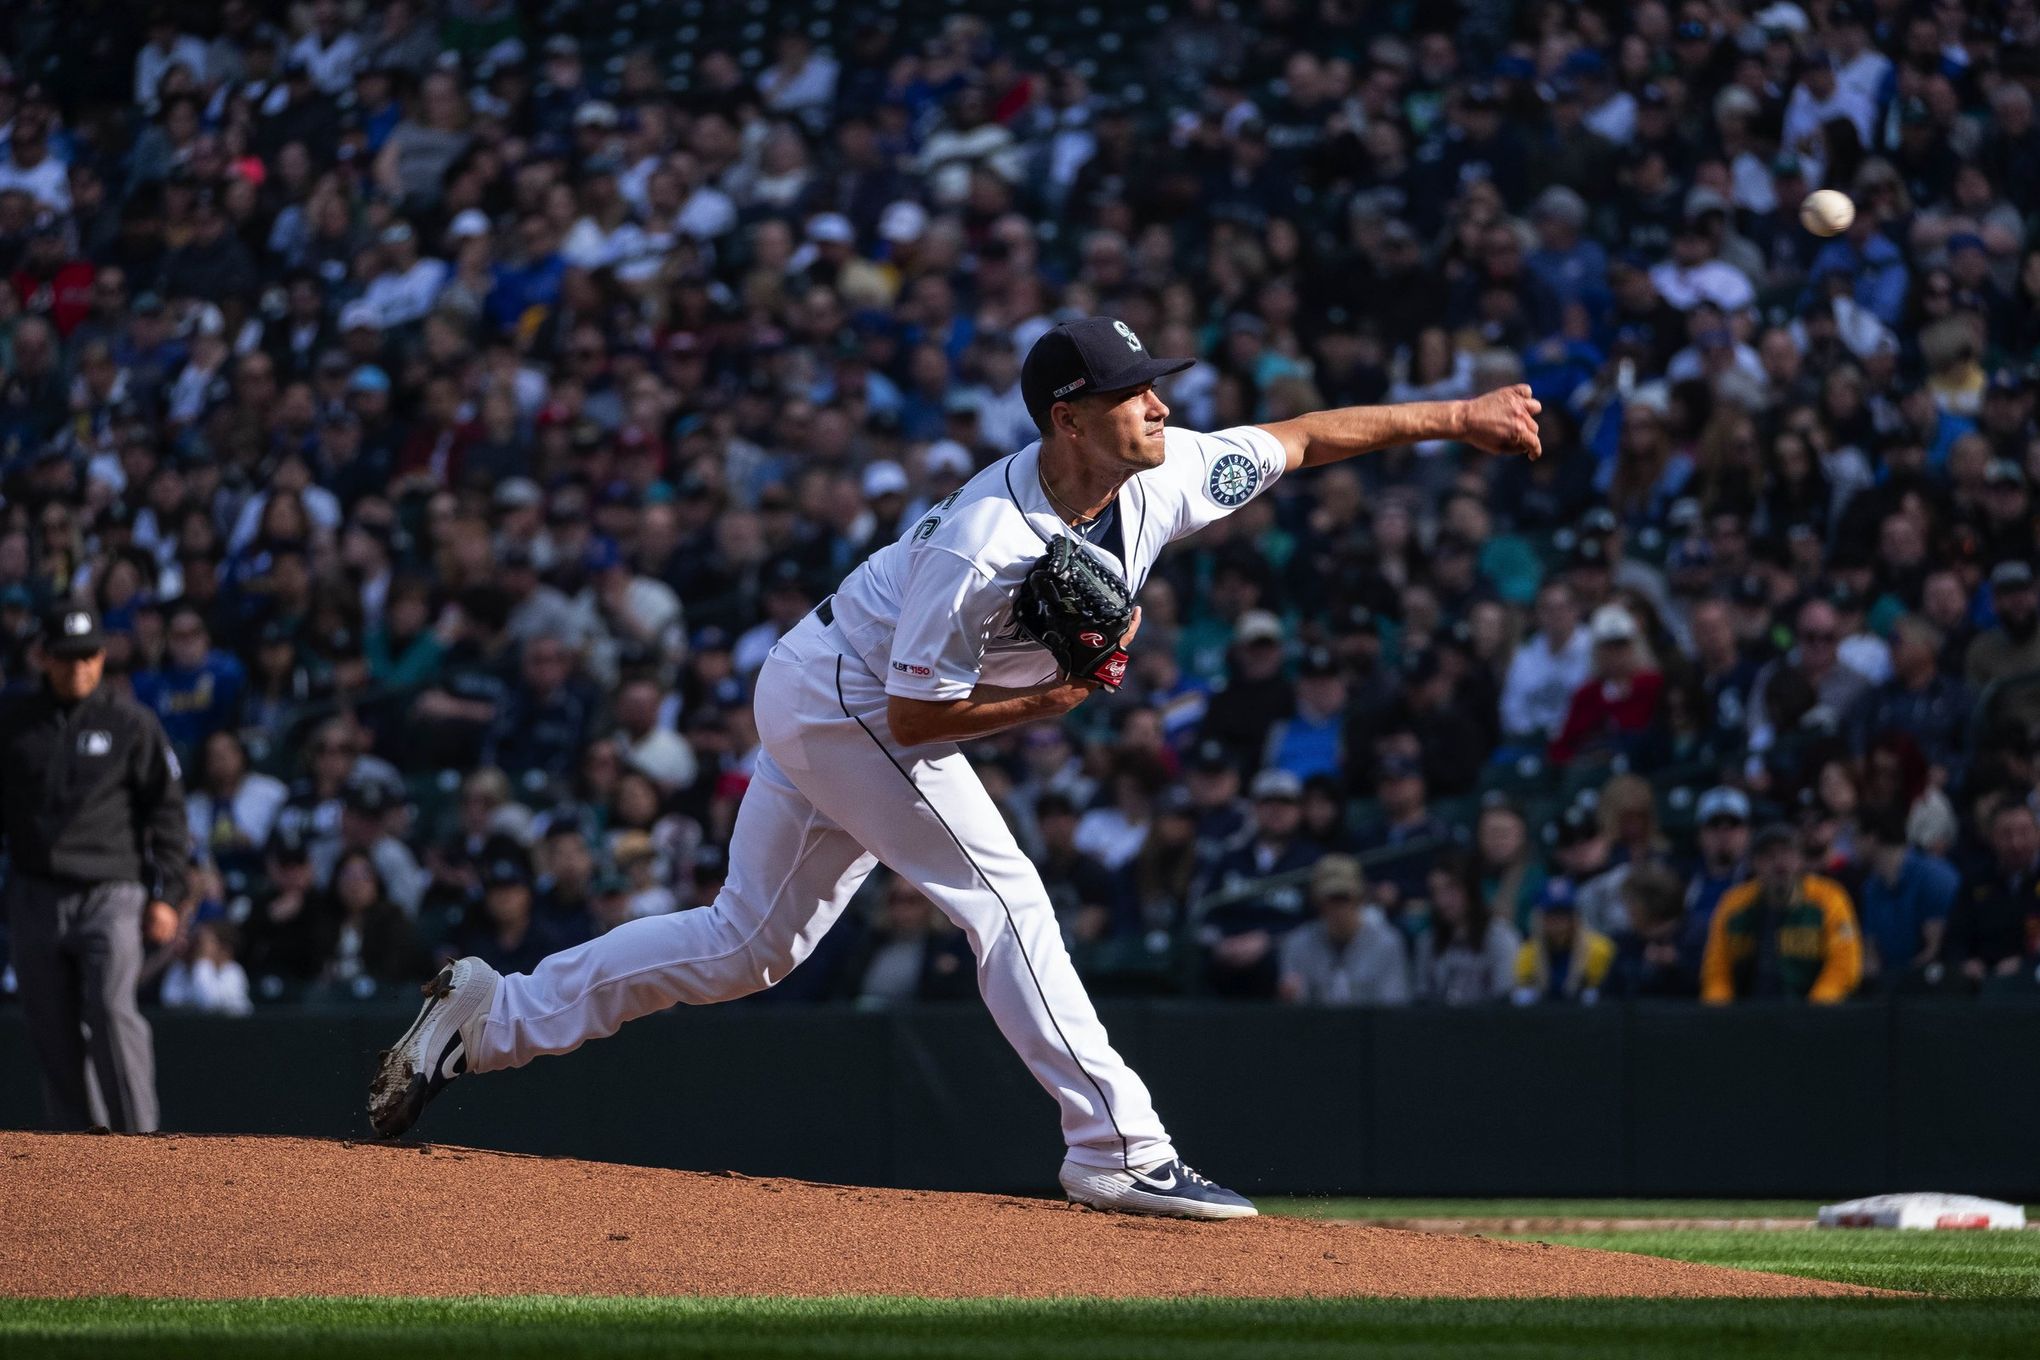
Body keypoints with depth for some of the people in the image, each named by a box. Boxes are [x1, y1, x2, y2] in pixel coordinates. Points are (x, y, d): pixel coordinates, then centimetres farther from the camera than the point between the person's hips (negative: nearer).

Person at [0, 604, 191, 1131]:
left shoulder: (132, 722, 2)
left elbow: (167, 812, 3)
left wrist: (165, 895, -3)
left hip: (110, 895, -3)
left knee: (112, 1012, -18)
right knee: (52, 1034, 4)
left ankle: (140, 1142, -18)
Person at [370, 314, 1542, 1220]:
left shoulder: (1163, 477, -11)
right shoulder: (986, 545, -33)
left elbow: (1297, 439, 1)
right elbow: (918, 712, -28)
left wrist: (1455, 418, 1)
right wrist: (1063, 694, -24)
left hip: (827, 706, 9)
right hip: (842, 694, -9)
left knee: (749, 945, 13)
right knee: (1005, 899, -13)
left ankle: (493, 1017, 19)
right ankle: (1118, 1150, -12)